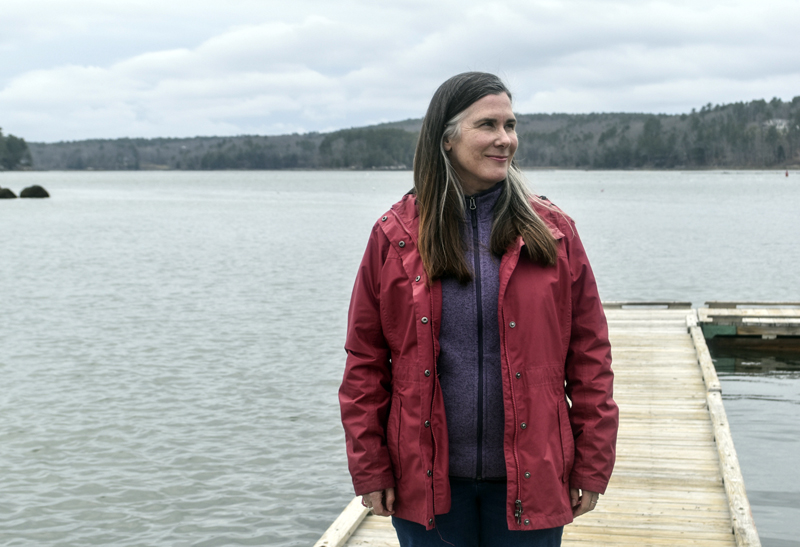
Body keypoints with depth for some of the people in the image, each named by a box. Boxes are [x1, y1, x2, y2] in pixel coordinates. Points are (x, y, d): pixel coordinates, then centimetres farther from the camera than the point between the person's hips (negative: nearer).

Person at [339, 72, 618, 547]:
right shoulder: (395, 236, -1)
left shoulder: (553, 234, 0)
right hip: (427, 480, 0)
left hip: (530, 479, 0)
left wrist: (592, 467, -1)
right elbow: (365, 362, 2)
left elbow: (590, 357, 1)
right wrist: (370, 469, -1)